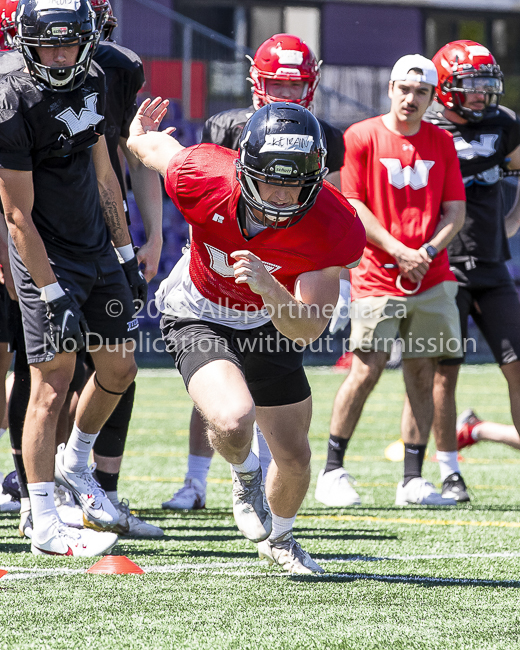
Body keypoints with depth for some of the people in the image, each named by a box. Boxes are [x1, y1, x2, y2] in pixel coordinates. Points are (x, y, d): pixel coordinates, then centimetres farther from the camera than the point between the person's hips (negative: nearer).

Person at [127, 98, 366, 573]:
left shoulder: (334, 228, -31)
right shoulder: (201, 180, -33)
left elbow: (307, 330, -29)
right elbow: (154, 145, -8)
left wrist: (268, 288, -49)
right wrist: (142, 133, 17)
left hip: (269, 323, 2)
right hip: (199, 317, -2)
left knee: (294, 457, 12)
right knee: (233, 420, -30)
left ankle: (280, 538, 47)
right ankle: (245, 476, 9)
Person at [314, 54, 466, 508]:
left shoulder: (442, 143, 10)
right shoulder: (362, 137, -2)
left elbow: (455, 212, 9)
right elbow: (352, 206, -6)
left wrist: (427, 252, -9)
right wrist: (399, 251, -12)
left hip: (431, 279, 4)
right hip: (378, 278, -4)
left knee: (422, 375, 3)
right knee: (367, 371, -9)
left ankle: (413, 480, 7)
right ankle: (332, 471, 3)